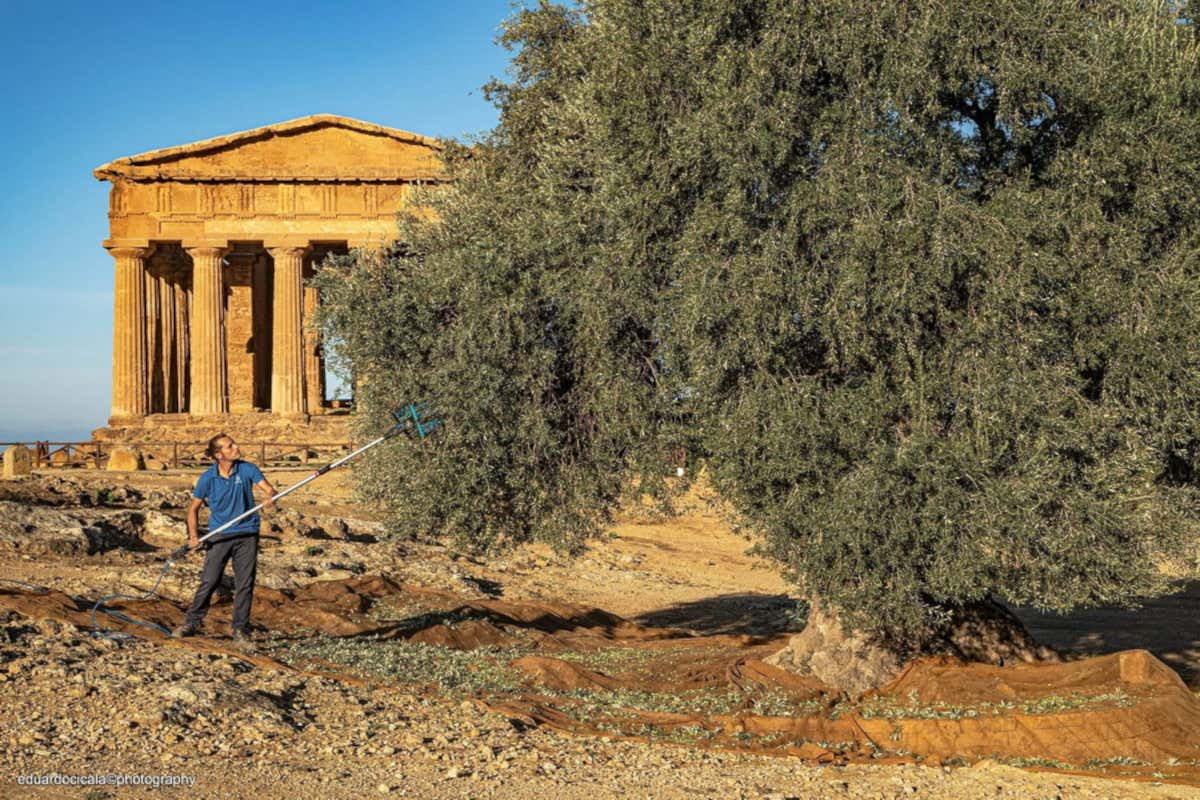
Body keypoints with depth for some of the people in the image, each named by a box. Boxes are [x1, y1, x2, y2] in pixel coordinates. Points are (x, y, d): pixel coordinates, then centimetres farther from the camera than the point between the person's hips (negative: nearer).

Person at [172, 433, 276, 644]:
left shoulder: (247, 469, -4)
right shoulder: (208, 478, -5)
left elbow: (269, 489, -9)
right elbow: (194, 508, 6)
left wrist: (271, 498, -33)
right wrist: (193, 536, -5)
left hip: (247, 534, 1)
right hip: (219, 536, -1)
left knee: (244, 584, 1)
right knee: (208, 581, -2)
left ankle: (240, 630, 10)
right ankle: (192, 623, 12)